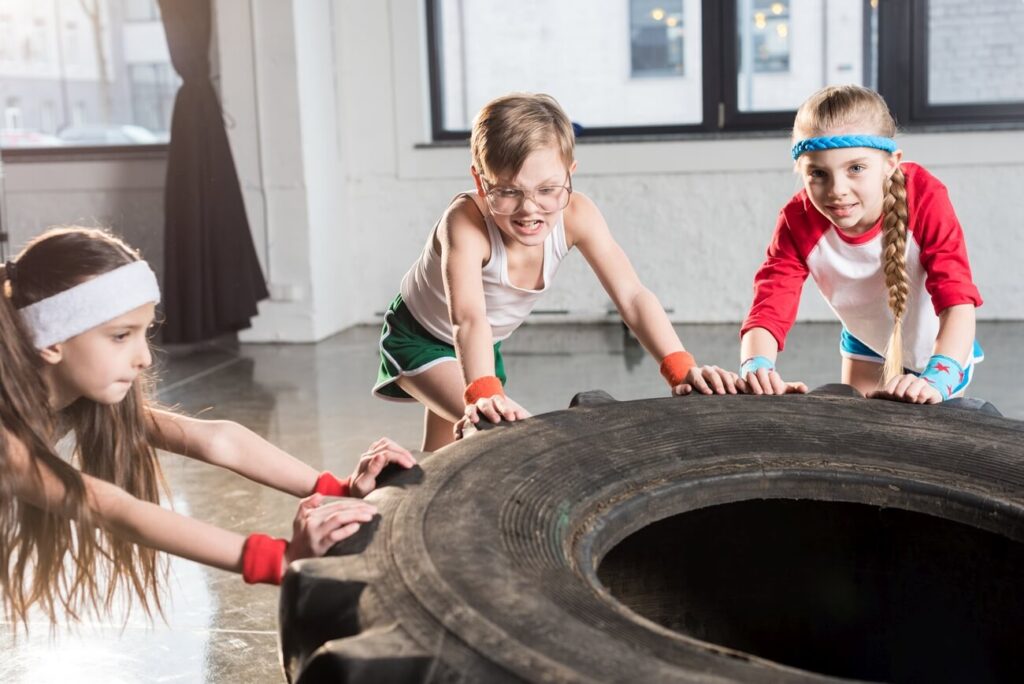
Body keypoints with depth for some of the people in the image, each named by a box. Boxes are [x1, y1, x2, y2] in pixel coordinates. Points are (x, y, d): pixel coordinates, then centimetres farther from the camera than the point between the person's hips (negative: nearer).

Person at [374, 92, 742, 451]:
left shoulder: (577, 216, -26)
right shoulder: (466, 223, -39)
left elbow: (632, 296, -29)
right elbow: (469, 318, -51)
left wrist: (681, 368, -41)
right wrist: (484, 394, -67)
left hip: (485, 344, 6)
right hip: (417, 337, -5)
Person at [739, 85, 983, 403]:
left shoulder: (926, 200, -35)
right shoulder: (798, 222, -29)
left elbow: (958, 299, -43)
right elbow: (768, 308, -36)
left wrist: (936, 380, -61)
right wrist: (757, 367, -59)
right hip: (867, 346, 2)